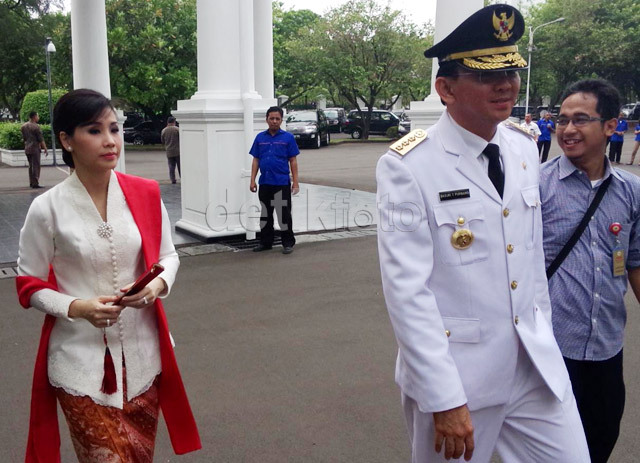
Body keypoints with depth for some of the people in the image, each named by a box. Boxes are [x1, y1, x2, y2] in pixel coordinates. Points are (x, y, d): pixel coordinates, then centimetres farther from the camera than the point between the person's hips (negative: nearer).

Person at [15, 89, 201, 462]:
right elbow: (30, 285, -2)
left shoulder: (146, 194, -3)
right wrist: (77, 308, -20)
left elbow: (168, 255, 9)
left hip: (141, 353, 3)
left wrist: (159, 284, -14)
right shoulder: (47, 209, -11)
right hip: (81, 361, -3)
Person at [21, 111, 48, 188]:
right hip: (35, 148, -8)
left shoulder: (24, 126, 10)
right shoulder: (36, 127, -13)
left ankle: (31, 182, 19)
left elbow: (24, 138, 16)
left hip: (27, 148, 8)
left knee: (31, 165, 15)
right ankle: (35, 183, -7)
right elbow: (41, 139, -13)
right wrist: (45, 149, -8)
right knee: (36, 166, -5)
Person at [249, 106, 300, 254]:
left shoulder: (288, 137, -1)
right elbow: (256, 160, 9)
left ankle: (288, 243, 10)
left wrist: (295, 182, -6)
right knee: (265, 214, 13)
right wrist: (252, 180, 3)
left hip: (282, 183, -4)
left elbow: (293, 161, -1)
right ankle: (265, 242, 24)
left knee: (284, 214, -1)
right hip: (264, 182, 4)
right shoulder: (260, 138, 7)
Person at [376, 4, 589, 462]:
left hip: (539, 368, 5)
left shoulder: (524, 146, 3)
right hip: (456, 375, -5)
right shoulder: (408, 167, -18)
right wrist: (445, 398, -20)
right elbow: (406, 290, -20)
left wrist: (544, 335, 15)